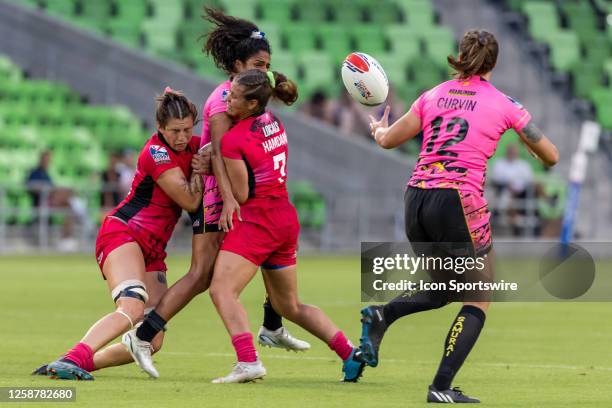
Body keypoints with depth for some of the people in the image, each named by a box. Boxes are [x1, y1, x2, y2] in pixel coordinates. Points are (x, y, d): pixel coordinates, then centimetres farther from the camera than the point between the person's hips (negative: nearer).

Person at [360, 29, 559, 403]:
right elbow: (550, 156, 10)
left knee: (441, 291, 25)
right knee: (479, 299, 8)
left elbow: (388, 140, 15)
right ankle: (441, 387, -4)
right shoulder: (504, 104, 2)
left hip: (416, 200, 5)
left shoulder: (433, 96, 9)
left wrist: (378, 129, 37)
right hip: (458, 202, -5)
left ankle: (382, 314, -2)